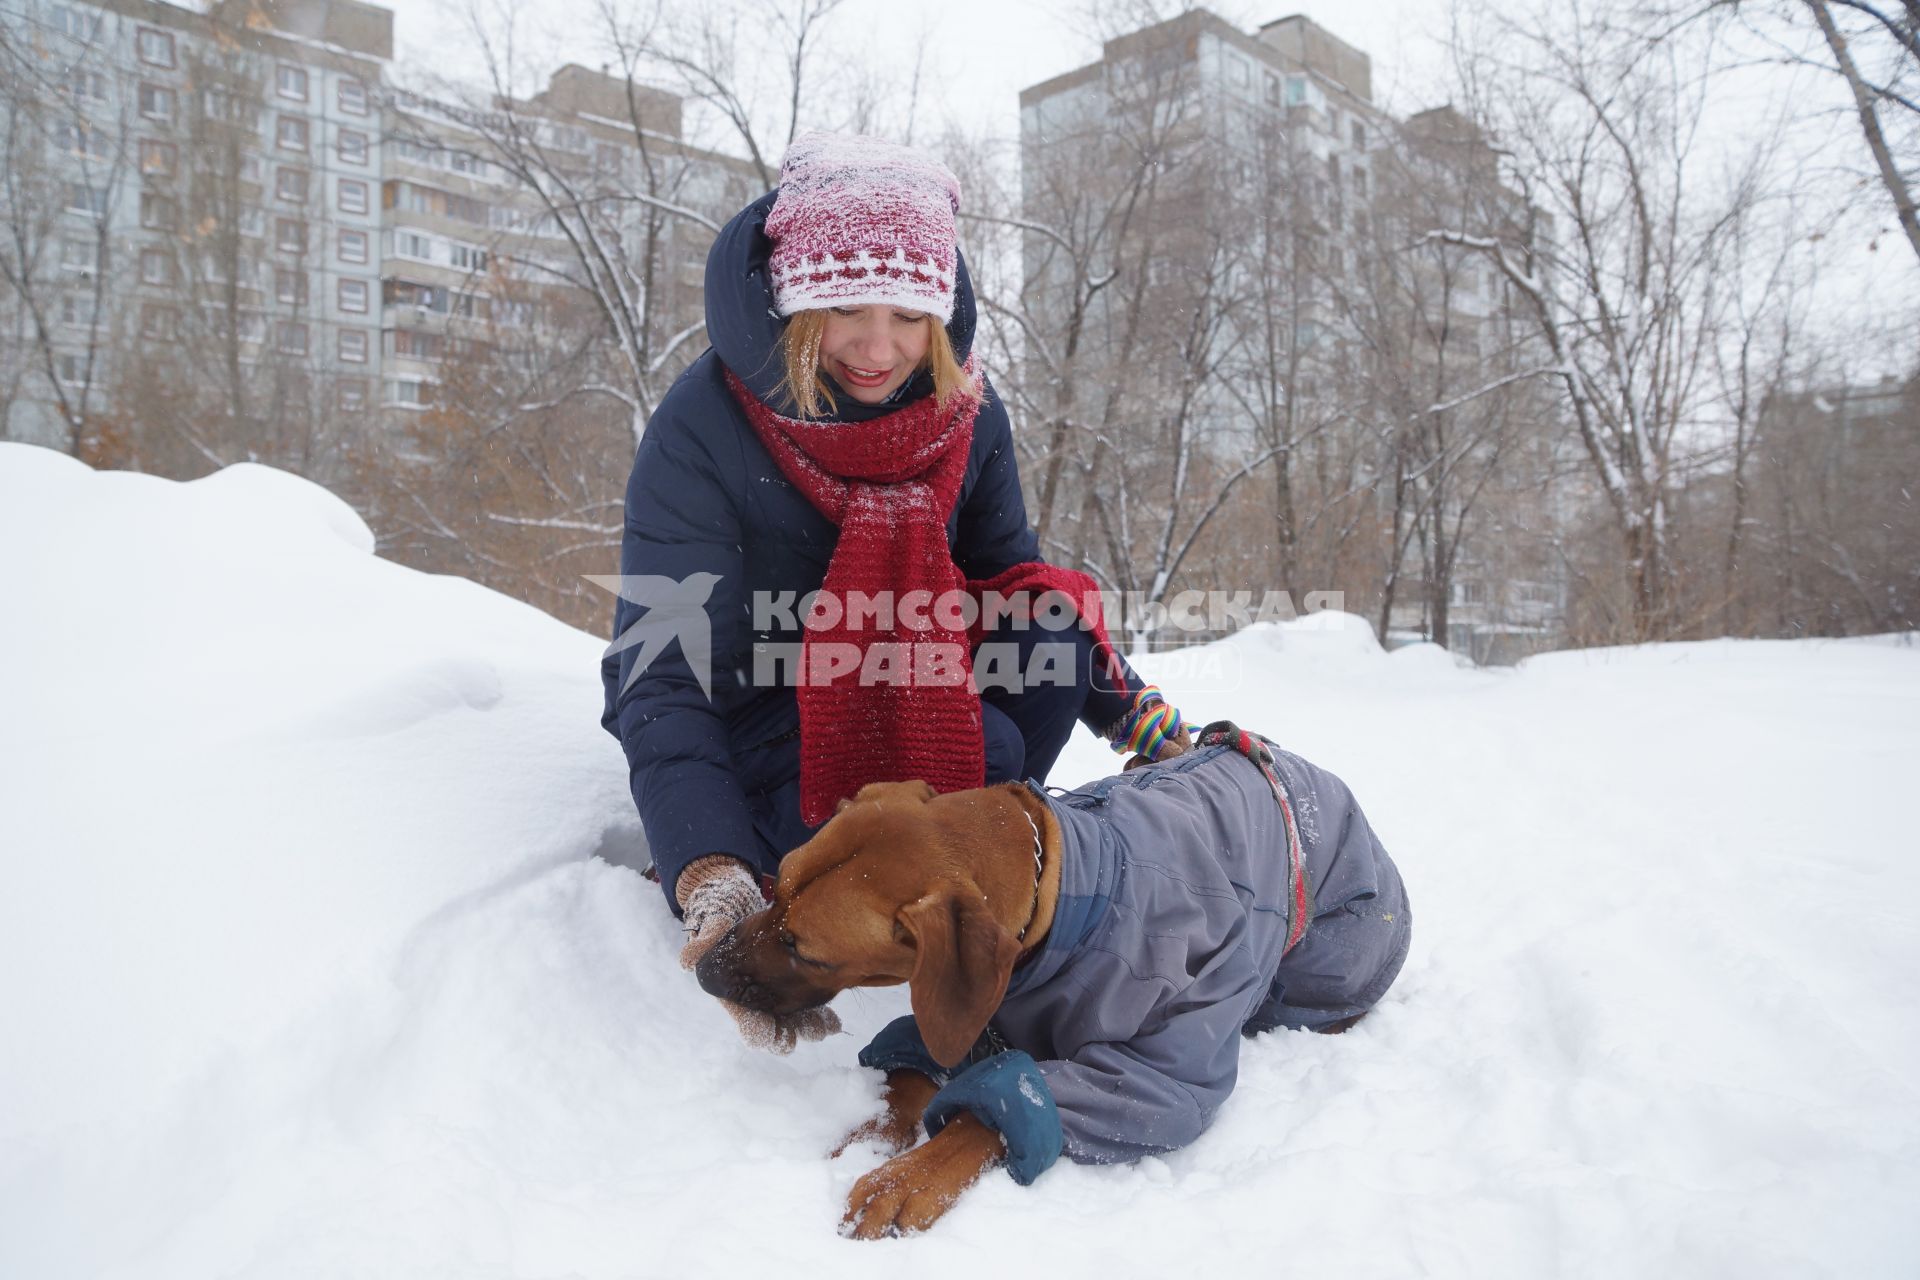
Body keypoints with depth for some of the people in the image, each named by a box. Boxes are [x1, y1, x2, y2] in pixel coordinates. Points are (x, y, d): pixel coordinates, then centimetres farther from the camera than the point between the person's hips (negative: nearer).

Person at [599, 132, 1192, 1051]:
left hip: (916, 695, 5)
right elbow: (662, 677, -29)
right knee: (991, 751, -32)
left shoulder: (963, 410, -9)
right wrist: (711, 883, -44)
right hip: (766, 727, -4)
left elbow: (1011, 578, 0)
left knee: (1052, 620, -25)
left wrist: (1143, 721, -13)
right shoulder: (701, 428, -23)